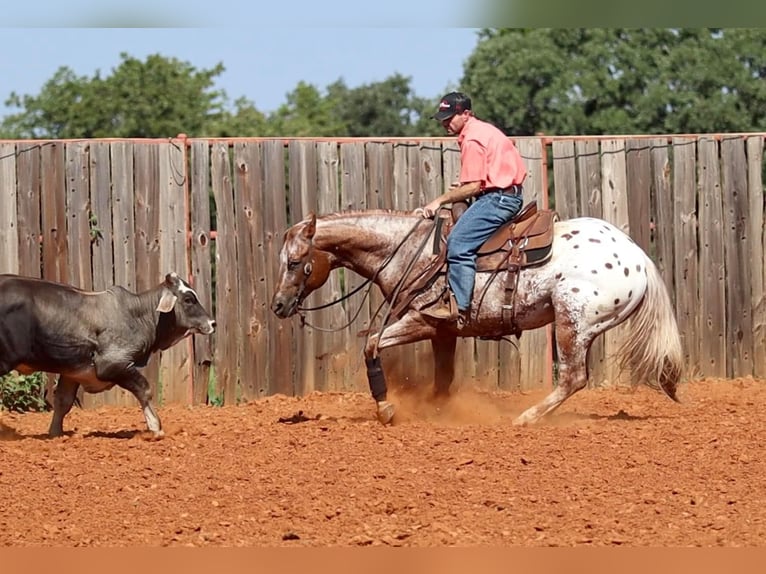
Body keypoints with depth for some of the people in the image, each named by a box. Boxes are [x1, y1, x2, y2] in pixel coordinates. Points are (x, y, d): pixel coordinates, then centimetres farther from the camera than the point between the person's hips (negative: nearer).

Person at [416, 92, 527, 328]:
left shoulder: (472, 140, -14)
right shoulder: (483, 130, 17)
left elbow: (473, 186, -18)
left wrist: (440, 201, -10)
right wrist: (461, 186, 16)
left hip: (497, 198, -11)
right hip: (506, 195, 11)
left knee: (459, 243, -19)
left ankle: (458, 307, -22)